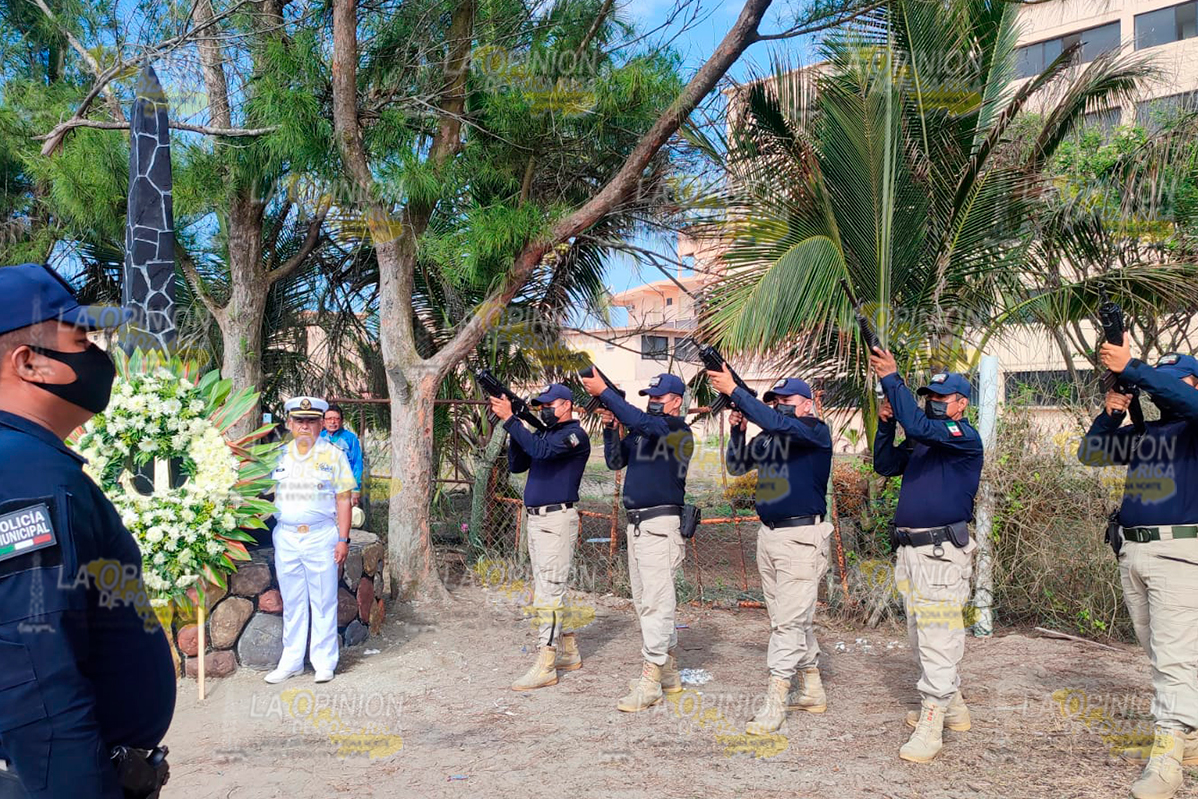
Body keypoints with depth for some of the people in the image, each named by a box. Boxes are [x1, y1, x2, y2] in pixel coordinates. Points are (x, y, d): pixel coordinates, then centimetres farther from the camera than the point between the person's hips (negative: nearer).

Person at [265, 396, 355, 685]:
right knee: (292, 603, 11)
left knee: (323, 601, 3)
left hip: (321, 536, -3)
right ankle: (291, 661, 21)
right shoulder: (278, 456, 9)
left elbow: (343, 500, -1)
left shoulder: (333, 455, 0)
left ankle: (324, 661, 13)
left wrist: (343, 539, -7)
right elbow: (269, 495, 13)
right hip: (286, 538, 3)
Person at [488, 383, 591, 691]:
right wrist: (514, 430, 1)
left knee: (548, 591, -10)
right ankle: (570, 652, 26)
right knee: (555, 588, 15)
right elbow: (516, 466, 14)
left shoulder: (575, 434, -9)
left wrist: (509, 419, -23)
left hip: (557, 520, -9)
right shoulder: (544, 433, 18)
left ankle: (545, 667, -8)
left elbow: (541, 450, -25)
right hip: (536, 519, 9)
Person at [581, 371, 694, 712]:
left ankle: (650, 683, -6)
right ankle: (668, 672, 25)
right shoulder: (643, 430, 18)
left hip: (660, 524, -9)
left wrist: (603, 391, -26)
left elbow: (640, 422, -26)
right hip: (636, 523, 10)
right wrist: (610, 427, 1)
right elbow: (615, 460, 15)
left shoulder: (677, 429, -8)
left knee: (655, 602, -9)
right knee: (645, 601, 14)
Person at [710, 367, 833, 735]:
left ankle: (774, 702, -5)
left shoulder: (816, 432, -9)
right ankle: (812, 692, 27)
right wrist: (737, 431, 1)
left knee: (789, 620, -8)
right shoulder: (767, 437, 13)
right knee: (791, 618, 15)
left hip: (801, 536, -8)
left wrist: (734, 390, -24)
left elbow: (775, 424, -25)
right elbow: (736, 466, 16)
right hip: (768, 534, 8)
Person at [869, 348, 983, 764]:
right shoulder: (920, 441, 18)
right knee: (921, 635, 17)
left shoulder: (965, 436, -8)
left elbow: (919, 426, -24)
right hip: (909, 550, 9)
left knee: (937, 638, -9)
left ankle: (930, 726, -5)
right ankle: (952, 705, 32)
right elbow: (886, 465, 13)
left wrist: (891, 378, -24)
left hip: (941, 553, -9)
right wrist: (885, 423, 2)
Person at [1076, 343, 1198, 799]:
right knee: (1160, 655, 16)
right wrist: (1111, 414, 1)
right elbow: (1090, 455, 15)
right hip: (1131, 553, 8)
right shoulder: (1141, 432, 19)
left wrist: (1131, 369, -27)